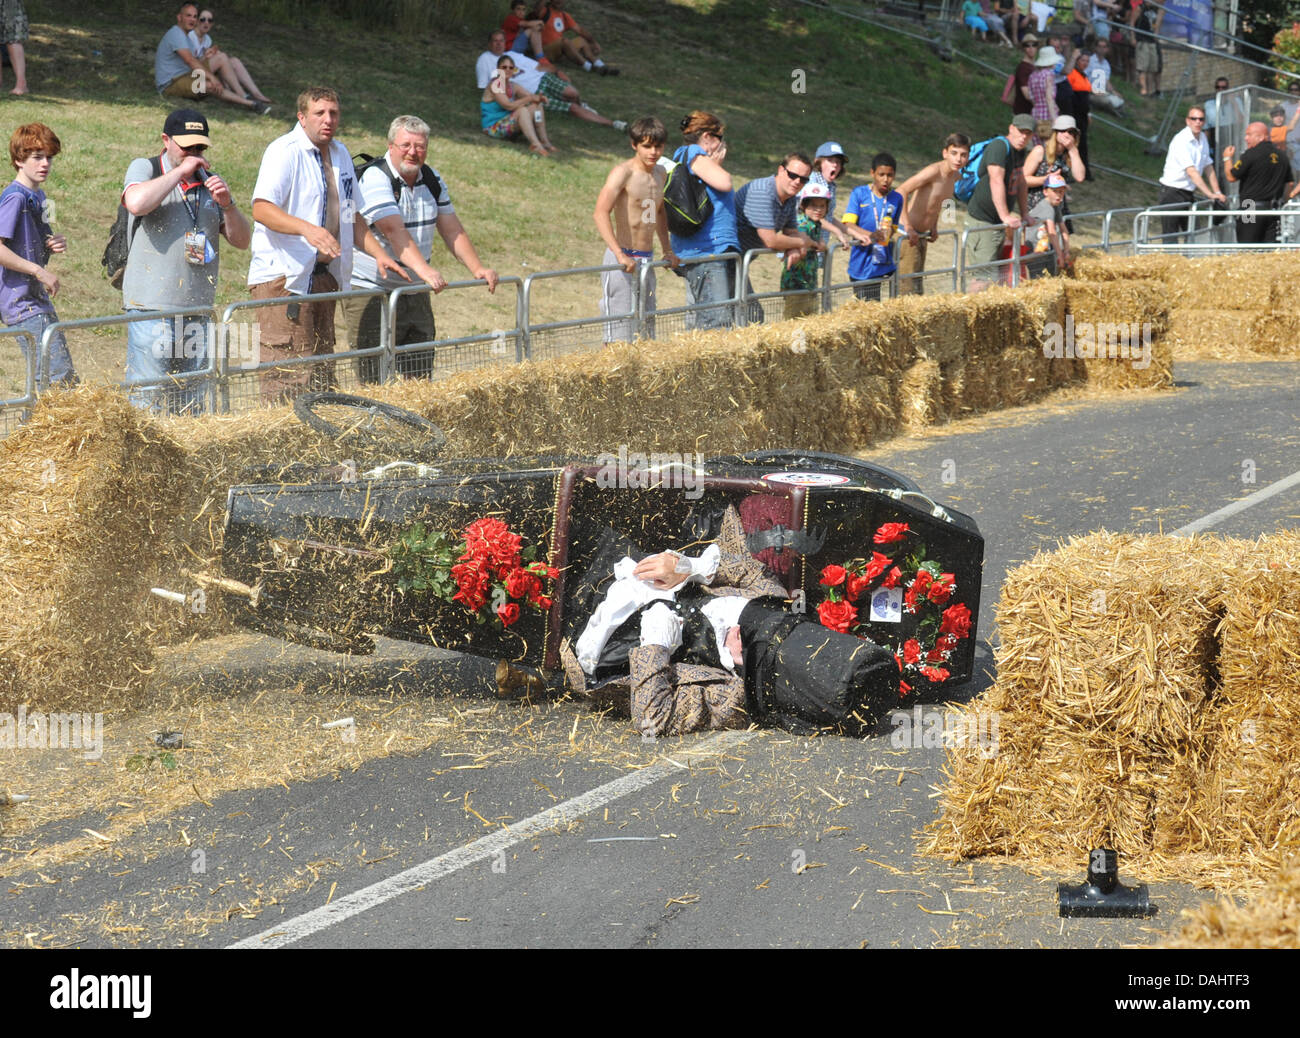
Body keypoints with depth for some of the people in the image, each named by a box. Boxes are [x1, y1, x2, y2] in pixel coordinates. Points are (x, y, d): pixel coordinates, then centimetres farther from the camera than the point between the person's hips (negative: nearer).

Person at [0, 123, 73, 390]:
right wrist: (40, 272, -22)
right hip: (22, 303, -10)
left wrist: (54, 245, 4)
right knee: (59, 380, -15)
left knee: (66, 379, 13)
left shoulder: (38, 196, 14)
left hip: (39, 299, 10)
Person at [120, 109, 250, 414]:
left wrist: (227, 205, -4)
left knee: (192, 407, 6)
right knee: (148, 400, -9)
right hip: (152, 307, -5)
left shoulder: (209, 181, 17)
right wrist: (181, 171, -11)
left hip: (198, 309, 5)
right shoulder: (145, 169, 5)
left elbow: (242, 240, 15)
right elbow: (136, 203, -19)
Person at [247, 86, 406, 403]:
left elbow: (351, 217, 26)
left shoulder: (340, 154, 16)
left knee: (322, 371, 9)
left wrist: (379, 254, 12)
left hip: (324, 274, 8)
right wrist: (306, 229, -38)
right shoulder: (284, 151, -10)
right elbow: (261, 209, -23)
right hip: (283, 275, -8)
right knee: (290, 375, -14)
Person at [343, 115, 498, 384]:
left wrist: (477, 269, -4)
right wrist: (425, 271, -37)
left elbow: (452, 230, 12)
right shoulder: (375, 179, -14)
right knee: (376, 379, -10)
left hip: (414, 293, 7)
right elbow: (394, 231, -26)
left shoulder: (432, 180, 10)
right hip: (371, 292, -7)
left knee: (421, 376, 6)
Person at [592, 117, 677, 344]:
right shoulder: (623, 172, -11)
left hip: (646, 261, 8)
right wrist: (620, 255, -32)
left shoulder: (660, 173, 13)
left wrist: (668, 250, 20)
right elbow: (600, 213, -23)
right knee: (620, 337, -11)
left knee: (646, 336, 8)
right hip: (623, 261, -8)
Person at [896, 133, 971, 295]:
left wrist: (934, 227, 12)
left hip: (921, 235, 9)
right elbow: (901, 191, -26)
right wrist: (908, 227, -27)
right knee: (909, 289, -12)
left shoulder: (956, 176, 7)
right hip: (908, 233, -9)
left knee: (918, 283, 13)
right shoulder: (934, 171, -19)